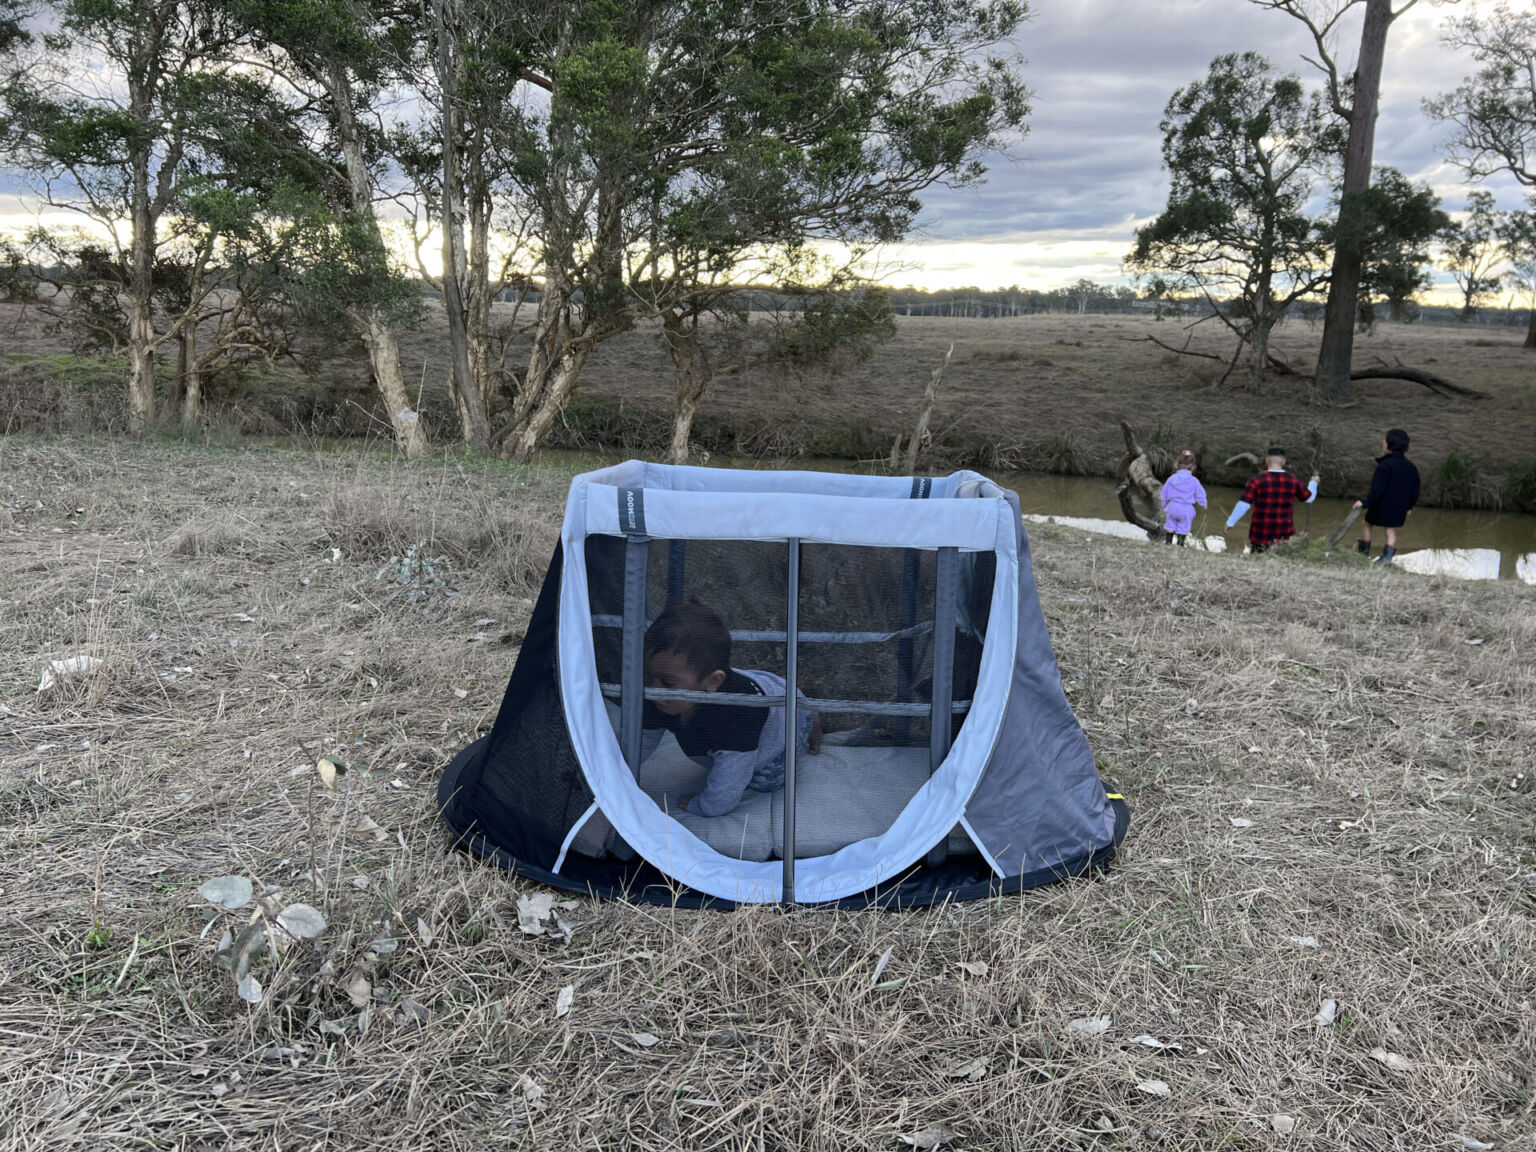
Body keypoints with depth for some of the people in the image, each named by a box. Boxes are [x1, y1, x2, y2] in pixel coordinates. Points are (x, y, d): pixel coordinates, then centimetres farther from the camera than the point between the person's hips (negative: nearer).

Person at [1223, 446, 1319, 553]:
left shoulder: (1258, 480, -10)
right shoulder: (1292, 480, 2)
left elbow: (1243, 505, -14)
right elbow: (1309, 497, 19)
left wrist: (1230, 523, -5)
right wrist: (1313, 483, 39)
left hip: (1261, 533, -2)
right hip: (1284, 534, 3)